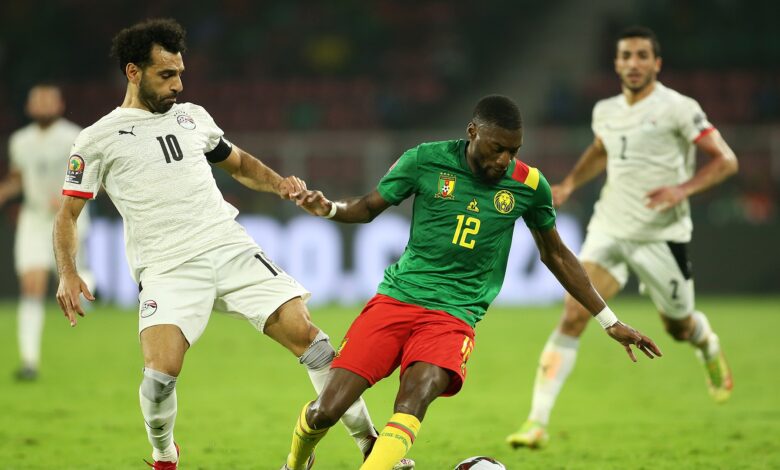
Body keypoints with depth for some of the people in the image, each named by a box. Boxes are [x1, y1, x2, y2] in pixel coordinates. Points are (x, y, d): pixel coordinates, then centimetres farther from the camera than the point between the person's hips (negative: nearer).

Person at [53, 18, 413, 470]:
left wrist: (279, 183, 12)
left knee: (305, 333, -10)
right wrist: (68, 273, -10)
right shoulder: (98, 140, 3)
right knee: (162, 372, -23)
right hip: (167, 268, -4)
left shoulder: (192, 116, 16)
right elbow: (68, 214, 6)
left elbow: (238, 163, 31)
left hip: (231, 247, 4)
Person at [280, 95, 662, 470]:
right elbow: (369, 207, 11)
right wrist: (330, 209, -12)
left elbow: (555, 255, 17)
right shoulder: (427, 160, -2)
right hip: (397, 296, 0)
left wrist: (610, 322, 19)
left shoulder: (529, 184, 2)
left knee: (415, 396, -32)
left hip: (453, 314, 0)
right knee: (325, 411, -9)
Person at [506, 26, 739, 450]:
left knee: (679, 327, 13)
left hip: (661, 236, -3)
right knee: (573, 315, -14)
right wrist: (569, 185, 15)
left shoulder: (677, 109, -11)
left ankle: (712, 353, 53)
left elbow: (725, 161, -12)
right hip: (608, 230, 3)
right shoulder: (605, 112, 7)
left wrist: (682, 190, -25)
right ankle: (537, 422, -17)